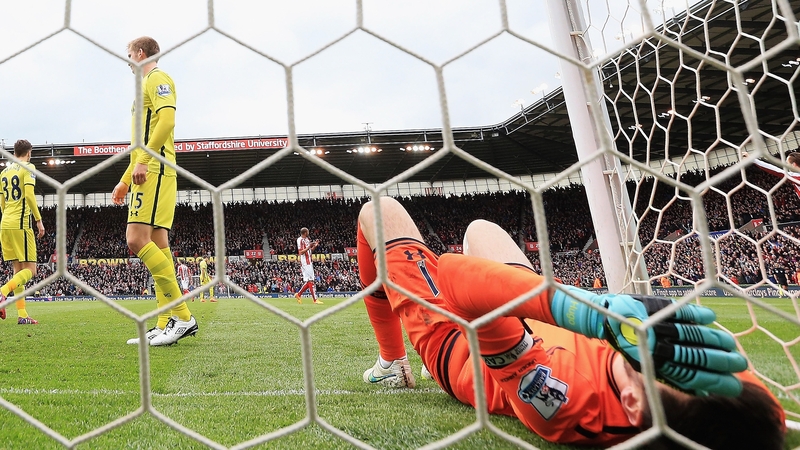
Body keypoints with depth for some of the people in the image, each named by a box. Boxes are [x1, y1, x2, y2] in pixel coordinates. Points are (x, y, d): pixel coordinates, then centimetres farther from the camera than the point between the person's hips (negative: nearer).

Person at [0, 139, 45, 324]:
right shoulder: (28, 167, -3)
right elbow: (29, 195, -15)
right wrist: (39, 220, -13)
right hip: (20, 223, -7)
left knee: (18, 269, 8)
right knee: (29, 269, -3)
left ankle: (22, 315, 5)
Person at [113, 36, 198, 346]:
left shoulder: (157, 78, 0)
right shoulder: (147, 84, 30)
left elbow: (167, 120, -18)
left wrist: (142, 162, -22)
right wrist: (125, 180, 27)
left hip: (155, 170, -10)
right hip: (149, 171, 10)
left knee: (137, 239, -18)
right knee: (156, 244, 3)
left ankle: (182, 317, -17)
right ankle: (166, 325, 2)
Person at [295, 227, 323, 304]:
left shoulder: (307, 240, 17)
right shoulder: (300, 240, -11)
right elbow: (301, 252, -18)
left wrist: (315, 246, 11)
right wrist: (309, 246, -22)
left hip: (309, 262, 10)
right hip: (305, 262, -10)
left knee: (310, 281, 11)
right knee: (309, 281, -9)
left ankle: (298, 294, 19)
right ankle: (315, 299, -9)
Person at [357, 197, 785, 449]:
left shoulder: (558, 402, -50)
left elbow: (457, 276, -55)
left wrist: (586, 309, -68)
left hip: (450, 343, -4)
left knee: (378, 210, 6)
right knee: (478, 227, 27)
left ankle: (392, 364, 24)